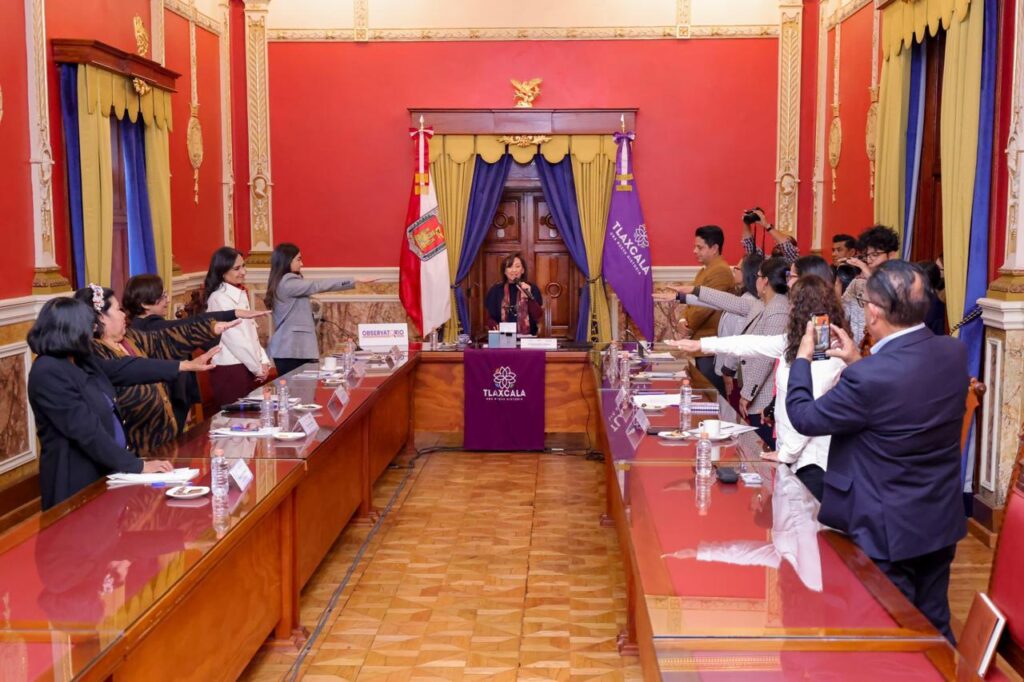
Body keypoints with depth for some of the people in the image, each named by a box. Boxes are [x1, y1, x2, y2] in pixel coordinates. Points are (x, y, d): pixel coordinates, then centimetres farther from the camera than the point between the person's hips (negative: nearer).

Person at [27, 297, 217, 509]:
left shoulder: (81, 362, 5)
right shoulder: (48, 373, -22)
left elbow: (126, 369, 14)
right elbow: (87, 431, -24)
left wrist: (186, 366, 17)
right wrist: (137, 466, -21)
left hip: (104, 471, 9)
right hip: (76, 482, -9)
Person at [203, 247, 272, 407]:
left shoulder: (240, 294, 13)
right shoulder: (218, 298, -14)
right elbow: (234, 339, -17)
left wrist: (263, 361, 2)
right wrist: (258, 367, -11)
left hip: (248, 367, 8)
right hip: (230, 370, -8)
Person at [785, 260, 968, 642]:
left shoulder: (869, 377, -29)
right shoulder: (954, 353, -7)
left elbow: (804, 418, -14)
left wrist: (802, 358, 0)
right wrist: (859, 362, 9)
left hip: (889, 530, -7)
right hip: (941, 521, 7)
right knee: (934, 629, 23)